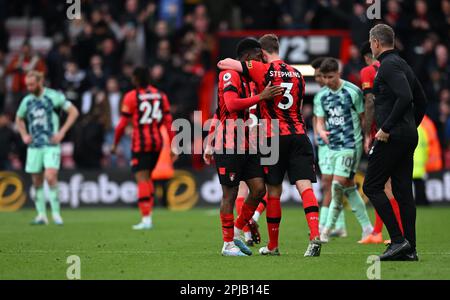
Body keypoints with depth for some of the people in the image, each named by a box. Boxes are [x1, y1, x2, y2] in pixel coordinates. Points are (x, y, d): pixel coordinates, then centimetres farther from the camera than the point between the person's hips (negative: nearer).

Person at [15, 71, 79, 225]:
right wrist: (24, 135, 10)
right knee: (37, 182, 5)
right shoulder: (27, 101, 8)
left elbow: (74, 111, -2)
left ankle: (56, 213, -8)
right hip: (34, 146, 5)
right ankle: (41, 215, 14)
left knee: (50, 177, -18)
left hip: (51, 145, -5)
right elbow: (19, 119, 27)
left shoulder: (54, 96, -5)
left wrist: (61, 132, -8)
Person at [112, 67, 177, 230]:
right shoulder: (161, 96, 7)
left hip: (141, 143, -5)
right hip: (157, 142, 5)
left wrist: (115, 144, 6)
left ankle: (146, 219, -11)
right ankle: (148, 215, 16)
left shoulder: (131, 97, -6)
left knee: (142, 179, -4)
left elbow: (122, 124, -5)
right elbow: (168, 122, 6)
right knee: (148, 178, 18)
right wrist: (173, 147, 9)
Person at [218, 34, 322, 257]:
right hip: (299, 135, 3)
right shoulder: (296, 74, 12)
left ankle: (272, 246, 18)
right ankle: (315, 235, -25)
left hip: (274, 138, -3)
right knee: (305, 186, -6)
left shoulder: (261, 70, -3)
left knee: (274, 192, 7)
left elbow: (223, 64, 0)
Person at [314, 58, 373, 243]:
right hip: (333, 145, 6)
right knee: (349, 186, 8)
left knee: (338, 183, -14)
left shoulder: (353, 92, -8)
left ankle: (328, 228, -7)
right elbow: (320, 121, 8)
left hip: (351, 145, -6)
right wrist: (322, 132, -15)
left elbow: (364, 117, -2)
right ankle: (367, 227, 15)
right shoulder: (321, 96, 7)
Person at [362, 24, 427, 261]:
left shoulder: (389, 66, -11)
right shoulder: (402, 64, 19)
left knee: (372, 186, -4)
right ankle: (409, 249, 5)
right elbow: (421, 101, 23)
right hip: (408, 136, 9)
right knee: (403, 191, 8)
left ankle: (398, 240, -11)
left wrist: (386, 128, -21)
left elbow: (404, 97, -24)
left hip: (393, 137, -9)